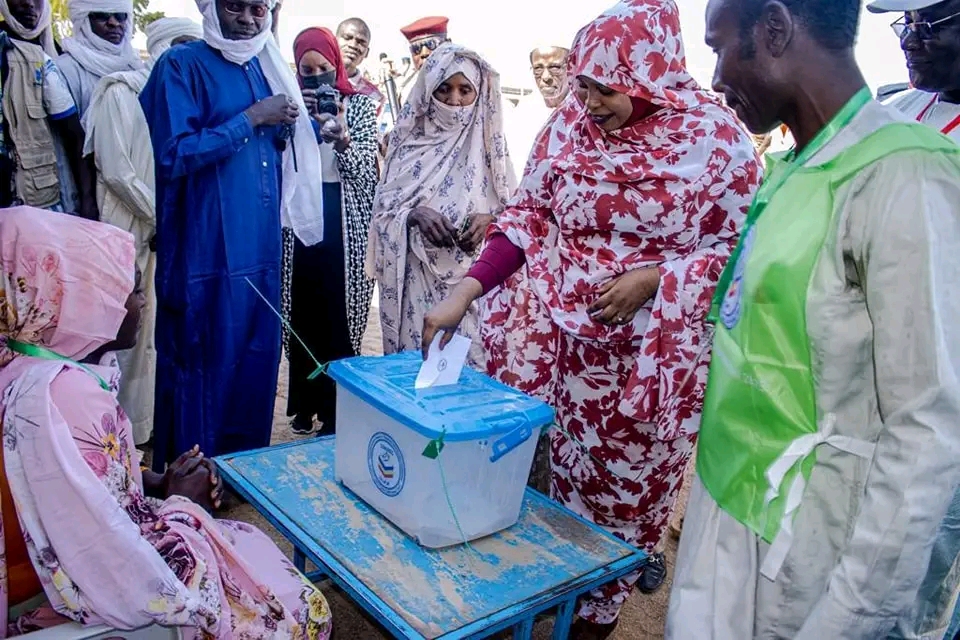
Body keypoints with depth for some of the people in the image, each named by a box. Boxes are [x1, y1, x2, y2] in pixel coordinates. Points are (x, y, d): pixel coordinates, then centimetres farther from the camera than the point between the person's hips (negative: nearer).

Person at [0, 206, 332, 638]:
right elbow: (111, 558, -30)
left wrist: (160, 484, -1)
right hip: (107, 589, -9)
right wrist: (179, 502, -12)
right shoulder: (57, 396, -32)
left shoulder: (61, 368, -2)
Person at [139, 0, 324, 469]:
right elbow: (174, 154, -15)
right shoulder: (181, 66, -5)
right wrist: (251, 119, -14)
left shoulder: (263, 66, 15)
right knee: (203, 366, 1)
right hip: (206, 251, -6)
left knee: (257, 363, 13)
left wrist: (286, 127, 0)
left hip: (261, 245, 7)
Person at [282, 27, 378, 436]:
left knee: (338, 316, -1)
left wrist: (341, 140, -24)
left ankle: (336, 408, 9)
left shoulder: (360, 105, 5)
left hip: (343, 223, -2)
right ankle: (304, 402, 20)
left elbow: (365, 169, -3)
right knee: (301, 314, 6)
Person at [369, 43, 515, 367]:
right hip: (416, 274, 0)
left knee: (467, 358, 1)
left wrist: (489, 219, -14)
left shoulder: (487, 143, 4)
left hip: (473, 276, 0)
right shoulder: (409, 139, 3)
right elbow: (383, 207, 1)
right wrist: (414, 214, -19)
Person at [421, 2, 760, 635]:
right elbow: (528, 215, 2)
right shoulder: (569, 124, -1)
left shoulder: (716, 138, -11)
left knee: (628, 476, 11)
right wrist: (466, 291, -9)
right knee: (563, 464, 12)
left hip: (654, 351, -2)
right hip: (565, 337, 3)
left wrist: (654, 279, -20)